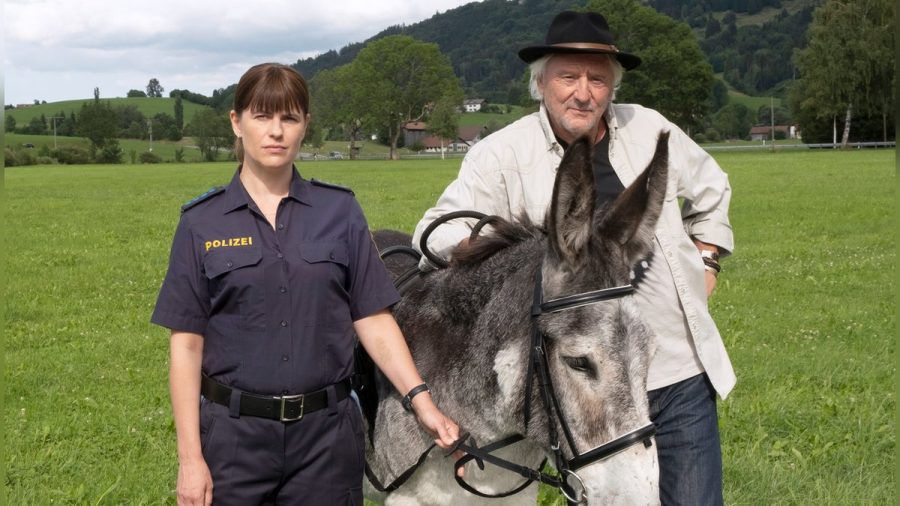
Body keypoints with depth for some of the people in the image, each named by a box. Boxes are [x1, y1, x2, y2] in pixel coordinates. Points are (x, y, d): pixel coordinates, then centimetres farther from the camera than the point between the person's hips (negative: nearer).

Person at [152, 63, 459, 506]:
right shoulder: (202, 223, 0)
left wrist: (420, 399, -12)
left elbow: (373, 320, 1)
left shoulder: (339, 211, 2)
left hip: (325, 435, 1)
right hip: (233, 434, -1)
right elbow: (187, 345, -2)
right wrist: (190, 459, -7)